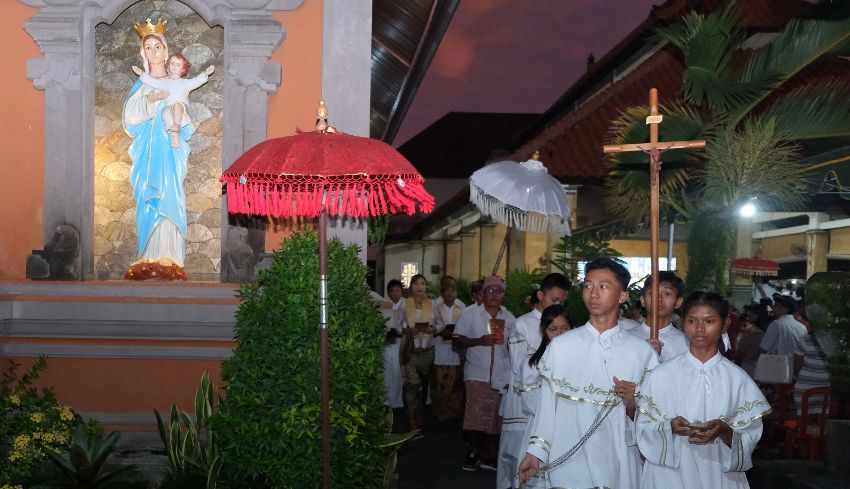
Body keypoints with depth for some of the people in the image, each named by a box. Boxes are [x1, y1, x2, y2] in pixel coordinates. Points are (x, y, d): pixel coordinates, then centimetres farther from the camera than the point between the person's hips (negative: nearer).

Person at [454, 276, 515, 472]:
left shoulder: (509, 317, 8)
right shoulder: (470, 313, -2)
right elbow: (457, 340, -4)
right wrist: (478, 341, -18)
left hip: (502, 375, 3)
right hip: (477, 373, -3)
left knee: (496, 416, 6)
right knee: (475, 414, -9)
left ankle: (489, 455, 18)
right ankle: (472, 453, 7)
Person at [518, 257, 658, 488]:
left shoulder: (643, 352, 1)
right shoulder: (560, 346, 0)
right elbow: (547, 404, 4)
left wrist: (632, 405, -14)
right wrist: (536, 451, 2)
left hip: (620, 469, 1)